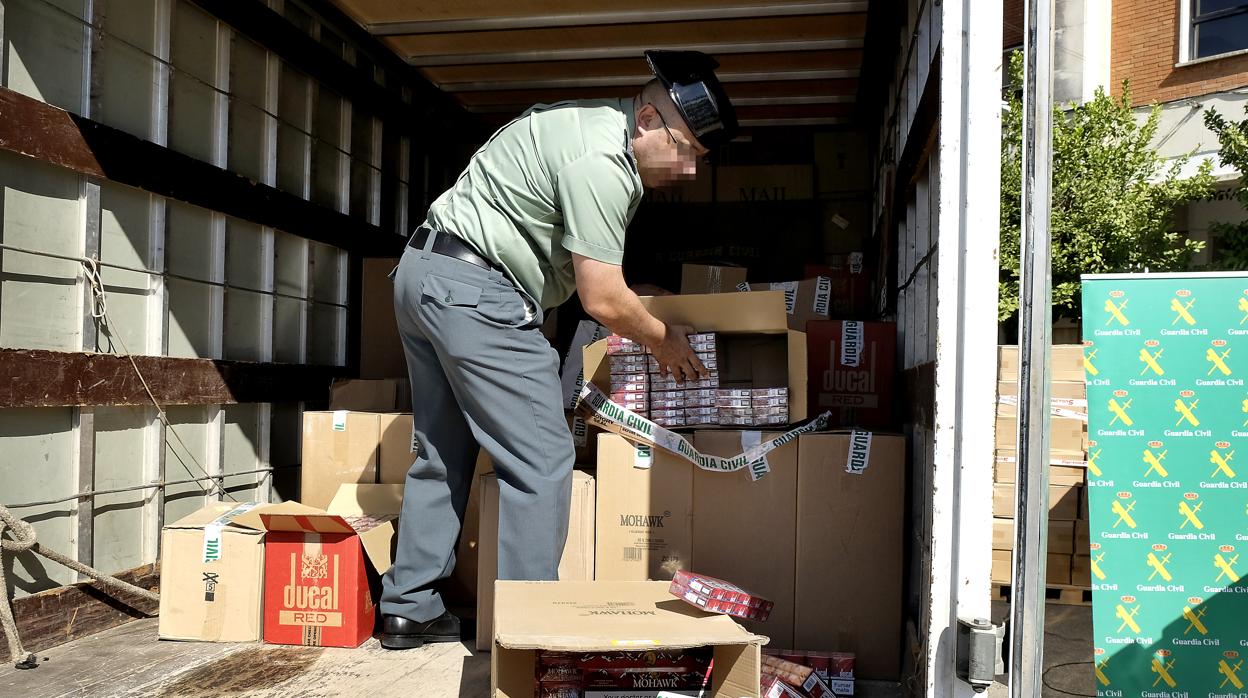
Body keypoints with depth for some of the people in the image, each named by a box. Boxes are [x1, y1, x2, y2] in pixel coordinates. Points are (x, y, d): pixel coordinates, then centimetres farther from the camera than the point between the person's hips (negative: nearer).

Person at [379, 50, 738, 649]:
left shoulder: (599, 126, 13)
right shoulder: (600, 163, -19)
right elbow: (603, 299, -17)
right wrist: (664, 340, -1)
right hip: (475, 290, -11)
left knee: (443, 453, 16)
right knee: (540, 459, -5)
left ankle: (409, 611, 24)